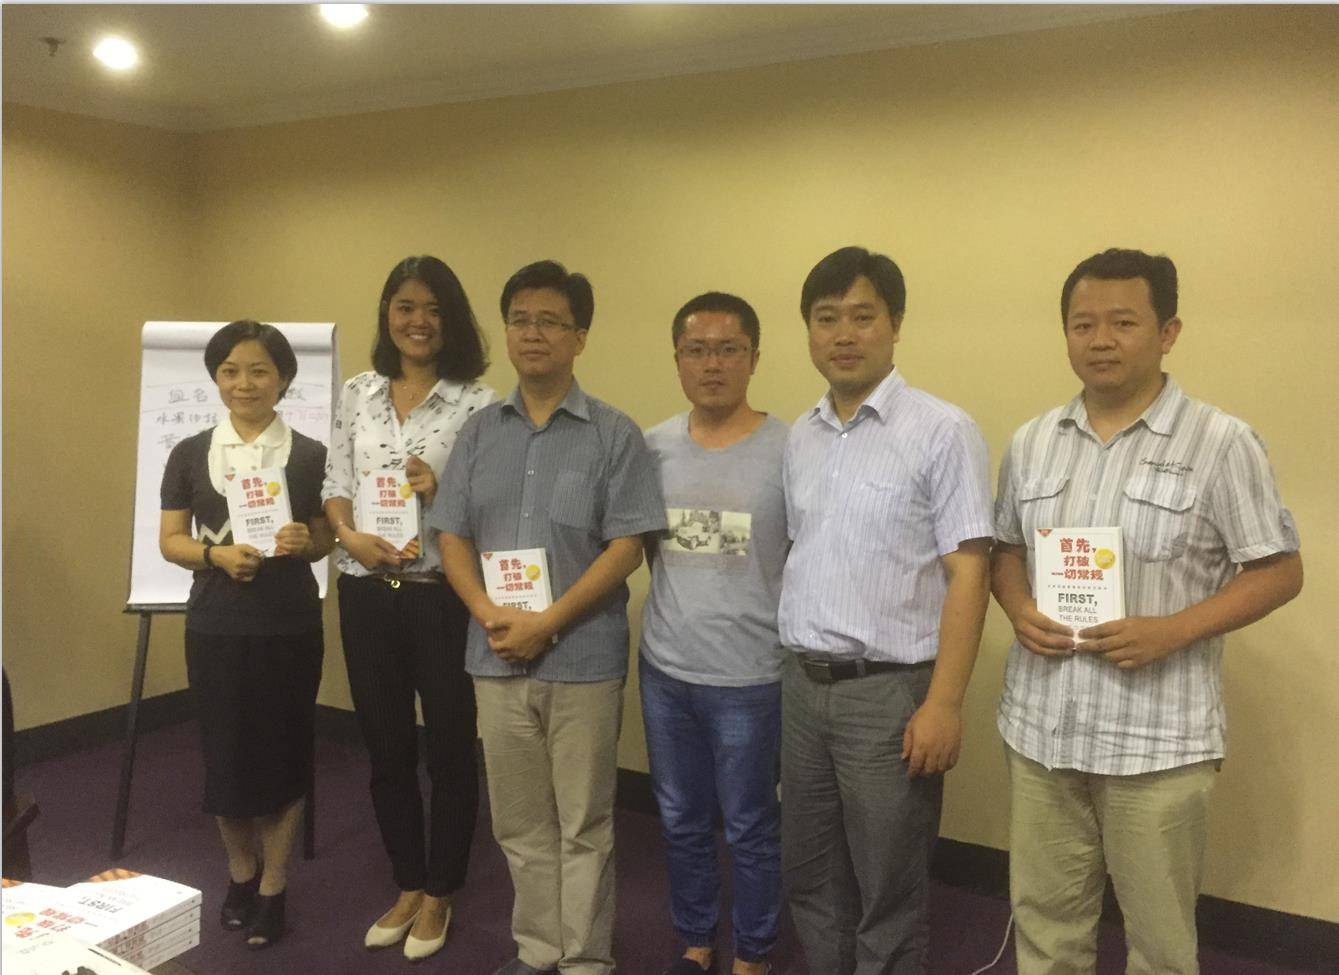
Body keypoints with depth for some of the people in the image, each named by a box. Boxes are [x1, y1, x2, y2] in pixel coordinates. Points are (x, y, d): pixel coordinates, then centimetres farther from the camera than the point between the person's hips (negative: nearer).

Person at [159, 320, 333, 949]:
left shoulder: (309, 455, 0)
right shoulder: (190, 454, 3)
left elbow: (325, 540, 5)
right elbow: (170, 540, 4)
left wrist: (303, 543, -17)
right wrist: (217, 554, -16)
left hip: (290, 627, -1)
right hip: (215, 627, 1)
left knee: (284, 752, 6)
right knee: (225, 753, 8)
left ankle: (272, 888, 25)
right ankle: (240, 872, 34)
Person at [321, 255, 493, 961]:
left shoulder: (477, 401, -6)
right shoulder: (357, 394, 8)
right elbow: (334, 486, 8)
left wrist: (441, 494, -23)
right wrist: (350, 535, -10)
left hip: (444, 595, -4)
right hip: (366, 593, 4)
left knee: (449, 749, 9)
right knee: (386, 748, 15)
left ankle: (438, 894, 29)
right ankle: (407, 886, 34)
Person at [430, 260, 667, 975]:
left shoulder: (614, 435, -4)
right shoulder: (480, 433, 9)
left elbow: (626, 547, -9)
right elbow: (451, 535, 7)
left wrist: (547, 622, -15)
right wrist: (487, 613, -10)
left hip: (584, 657, -4)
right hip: (497, 655, 4)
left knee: (584, 825, 7)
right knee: (520, 821, 15)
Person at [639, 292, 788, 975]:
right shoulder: (652, 447, 1)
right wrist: (680, 605, 5)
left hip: (750, 677, -4)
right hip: (663, 669, 4)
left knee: (750, 829, 12)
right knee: (681, 822, 19)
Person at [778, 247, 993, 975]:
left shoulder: (941, 431, -10)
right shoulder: (800, 436, 8)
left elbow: (967, 574, -12)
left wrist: (944, 703, -16)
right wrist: (795, 669, 9)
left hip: (890, 690, -6)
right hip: (802, 683, 6)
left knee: (888, 895, 9)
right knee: (810, 876, 19)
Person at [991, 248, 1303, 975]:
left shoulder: (1220, 443, -8)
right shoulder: (1031, 443, 6)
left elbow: (1279, 571, -5)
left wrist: (1174, 630, -19)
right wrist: (1019, 610, -6)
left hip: (1159, 737, -3)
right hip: (1041, 724, 4)